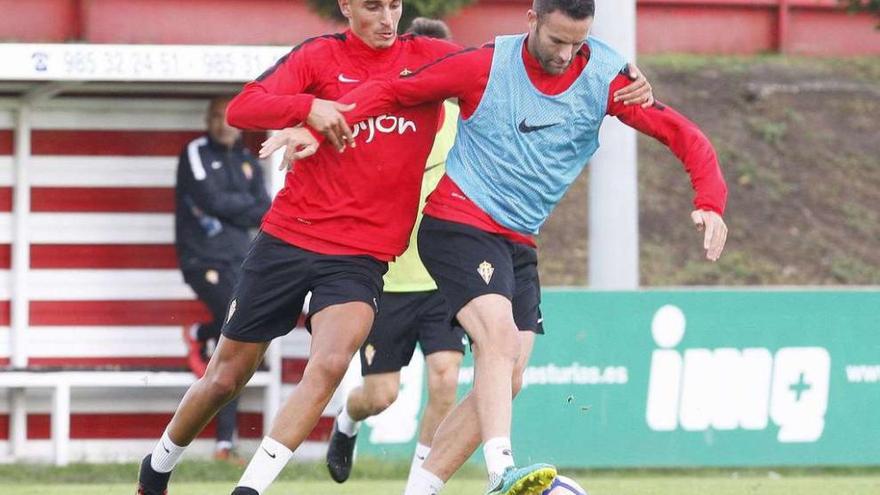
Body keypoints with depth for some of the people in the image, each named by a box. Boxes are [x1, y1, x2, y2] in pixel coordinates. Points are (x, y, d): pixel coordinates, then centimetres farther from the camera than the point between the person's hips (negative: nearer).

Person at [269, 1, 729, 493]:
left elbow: (681, 133, -3)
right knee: (499, 336, -27)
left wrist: (710, 203, -18)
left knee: (507, 381, -1)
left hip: (518, 245, 6)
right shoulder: (486, 65, -10)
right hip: (458, 223, -6)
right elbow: (391, 91, -2)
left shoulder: (604, 79, -3)